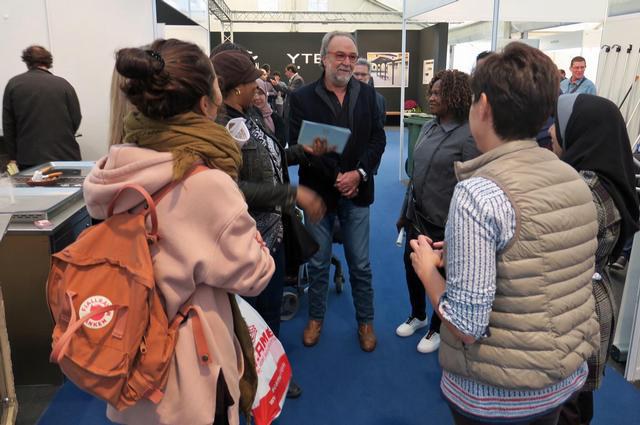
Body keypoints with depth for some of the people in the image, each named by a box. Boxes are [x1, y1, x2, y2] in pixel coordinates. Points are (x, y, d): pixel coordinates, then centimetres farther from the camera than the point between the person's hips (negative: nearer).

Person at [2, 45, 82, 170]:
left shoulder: (13, 84, 3)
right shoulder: (63, 84, -2)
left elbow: (8, 125, 5)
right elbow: (76, 120, 2)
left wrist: (13, 156, 12)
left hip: (29, 160, 1)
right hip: (66, 157, 0)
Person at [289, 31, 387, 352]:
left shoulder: (367, 94, 4)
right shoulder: (302, 97, -5)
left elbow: (378, 139, 1)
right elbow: (299, 146, -11)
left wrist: (359, 173, -14)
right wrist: (335, 177, -16)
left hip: (356, 192, 2)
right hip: (319, 192, -1)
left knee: (361, 264, 11)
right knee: (318, 263, 13)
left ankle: (365, 320, 29)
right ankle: (315, 317, 33)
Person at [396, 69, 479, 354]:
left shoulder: (468, 136, -17)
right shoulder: (428, 128, 4)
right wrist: (405, 211, 14)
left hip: (444, 223, -6)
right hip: (417, 217, 7)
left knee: (441, 275, 12)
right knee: (411, 266, 18)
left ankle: (437, 328, 36)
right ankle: (418, 316, 45)